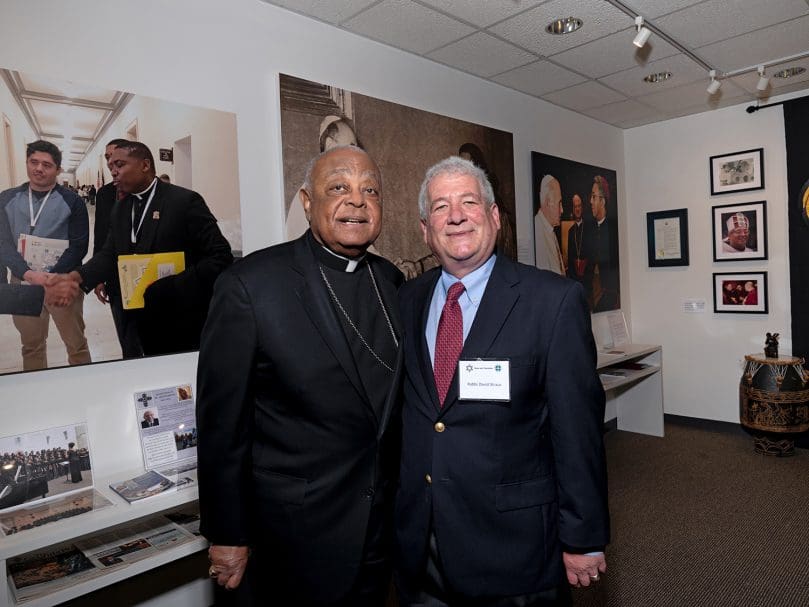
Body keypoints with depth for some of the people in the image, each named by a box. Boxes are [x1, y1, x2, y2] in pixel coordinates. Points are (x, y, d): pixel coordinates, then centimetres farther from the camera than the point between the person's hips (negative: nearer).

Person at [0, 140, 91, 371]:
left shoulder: (72, 202, -3)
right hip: (22, 283, 3)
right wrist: (30, 275, -16)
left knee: (76, 344, 3)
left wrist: (51, 278, -17)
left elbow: (79, 246, -7)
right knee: (31, 345, 14)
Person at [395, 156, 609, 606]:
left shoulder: (555, 300, -13)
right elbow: (399, 413, 6)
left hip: (513, 540, -4)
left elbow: (577, 428, -12)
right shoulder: (406, 301, 2)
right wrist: (397, 510, 11)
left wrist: (584, 539, -8)